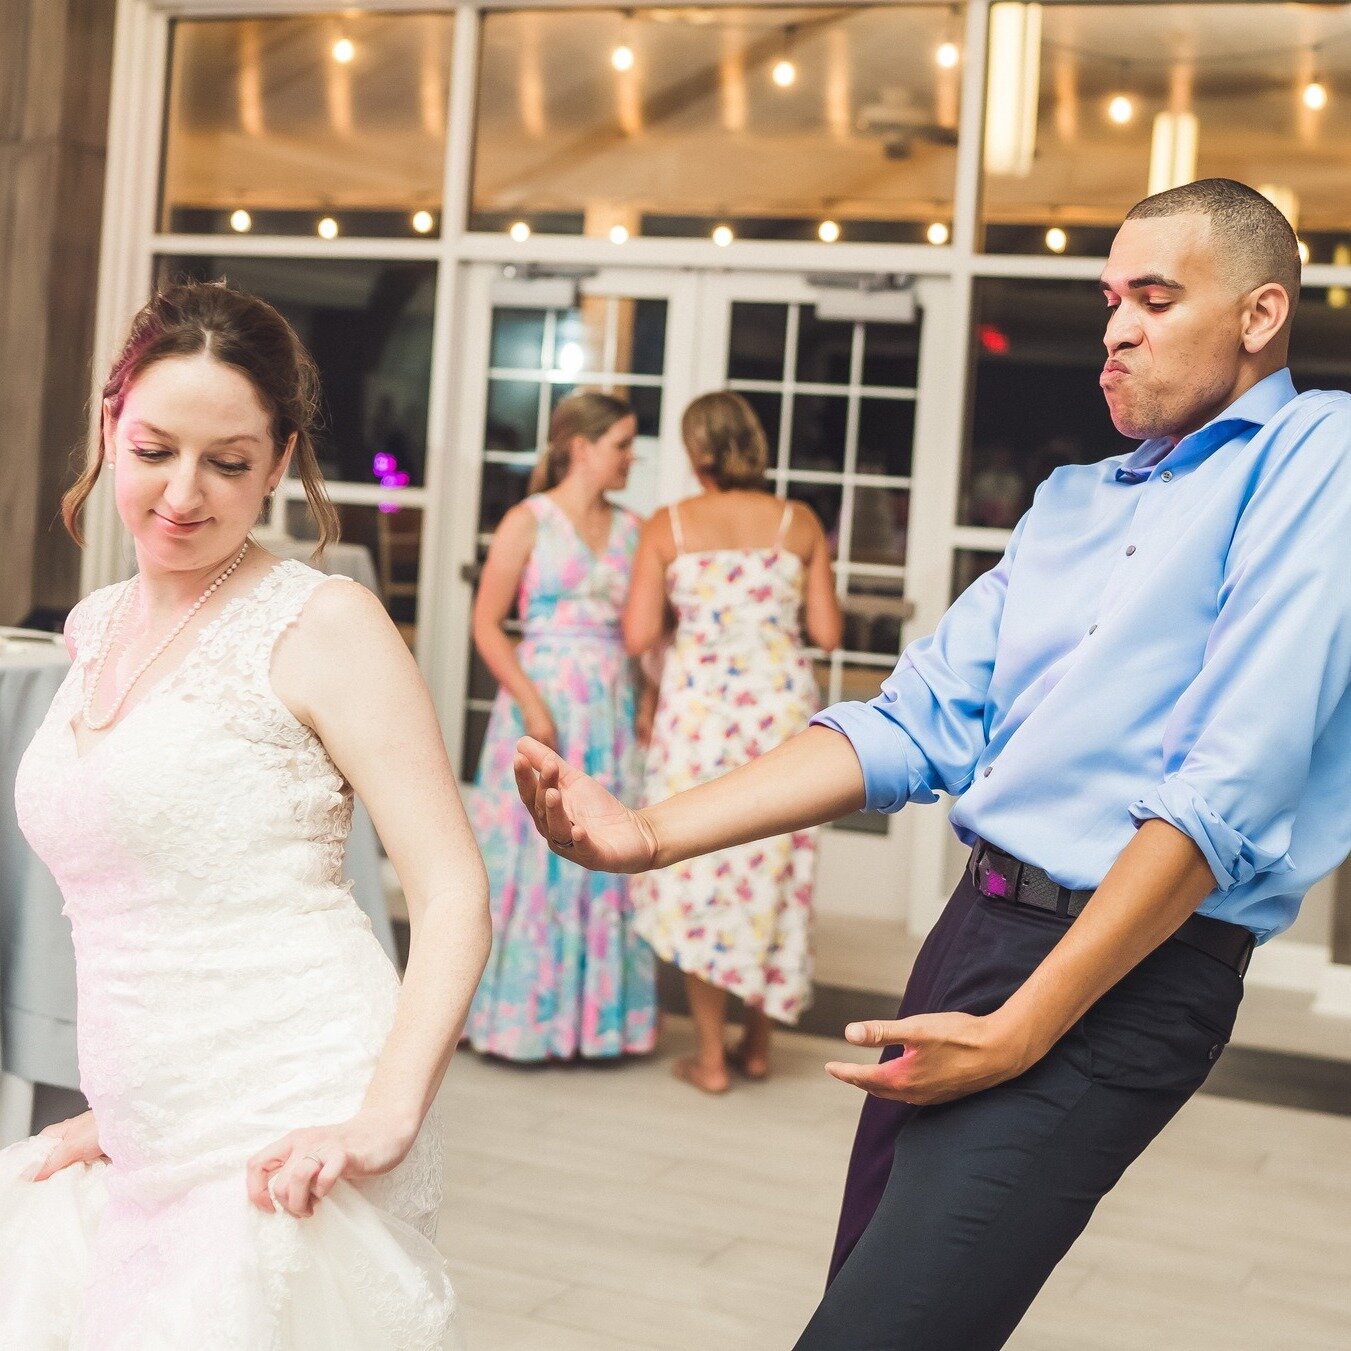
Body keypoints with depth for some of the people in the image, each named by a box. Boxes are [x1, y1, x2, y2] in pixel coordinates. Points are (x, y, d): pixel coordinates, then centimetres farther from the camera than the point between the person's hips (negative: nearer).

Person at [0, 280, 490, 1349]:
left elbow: (454, 898, -13)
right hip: (146, 1154, 6)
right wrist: (115, 1106, 16)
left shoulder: (320, 623, -8)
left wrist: (384, 1119, -23)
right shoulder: (97, 628, 12)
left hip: (284, 1154, -6)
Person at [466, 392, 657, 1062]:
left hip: (612, 710, 5)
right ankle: (523, 1016, 11)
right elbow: (486, 624, -7)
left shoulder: (630, 529, 11)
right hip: (542, 701, -5)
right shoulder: (529, 521, -2)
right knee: (534, 857, -1)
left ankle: (594, 1016, 16)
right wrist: (531, 703, -17)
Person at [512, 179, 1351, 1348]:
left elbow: (1227, 793, -17)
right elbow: (917, 723, 8)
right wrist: (650, 835, -4)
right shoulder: (1075, 501, 15)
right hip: (976, 923, 8)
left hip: (1122, 980, -8)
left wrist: (1021, 1031, -18)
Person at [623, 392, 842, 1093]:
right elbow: (826, 632, 3)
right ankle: (758, 1044, 23)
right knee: (774, 873, 13)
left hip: (700, 708, -2)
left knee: (699, 872, 7)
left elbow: (638, 636, -7)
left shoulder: (668, 527, -3)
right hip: (784, 706, 2)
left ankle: (710, 1057, 11)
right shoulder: (800, 524, 2)